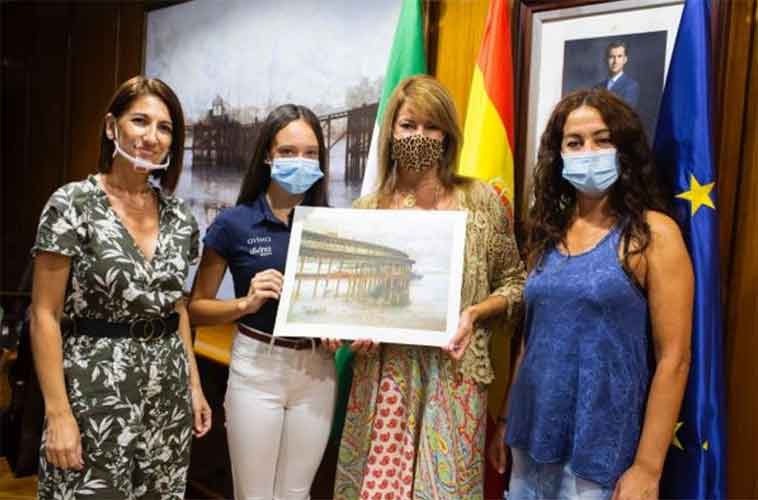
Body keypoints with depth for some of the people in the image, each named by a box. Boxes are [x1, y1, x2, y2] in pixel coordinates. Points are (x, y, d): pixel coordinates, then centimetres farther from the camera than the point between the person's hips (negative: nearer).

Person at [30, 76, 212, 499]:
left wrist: (195, 384, 11)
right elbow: (44, 315, -10)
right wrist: (58, 412, -15)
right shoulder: (73, 204, -10)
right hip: (95, 395, -5)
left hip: (169, 397, 5)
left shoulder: (179, 215, 5)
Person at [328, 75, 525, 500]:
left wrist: (474, 313, -12)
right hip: (382, 373, 2)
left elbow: (514, 284, 4)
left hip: (451, 373, -1)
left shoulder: (481, 201, 0)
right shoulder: (367, 209, 5)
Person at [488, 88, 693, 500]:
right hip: (533, 437, 5)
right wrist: (506, 419, 11)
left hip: (603, 447, -5)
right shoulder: (548, 231, 5)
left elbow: (673, 358, -12)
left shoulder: (654, 234, -10)